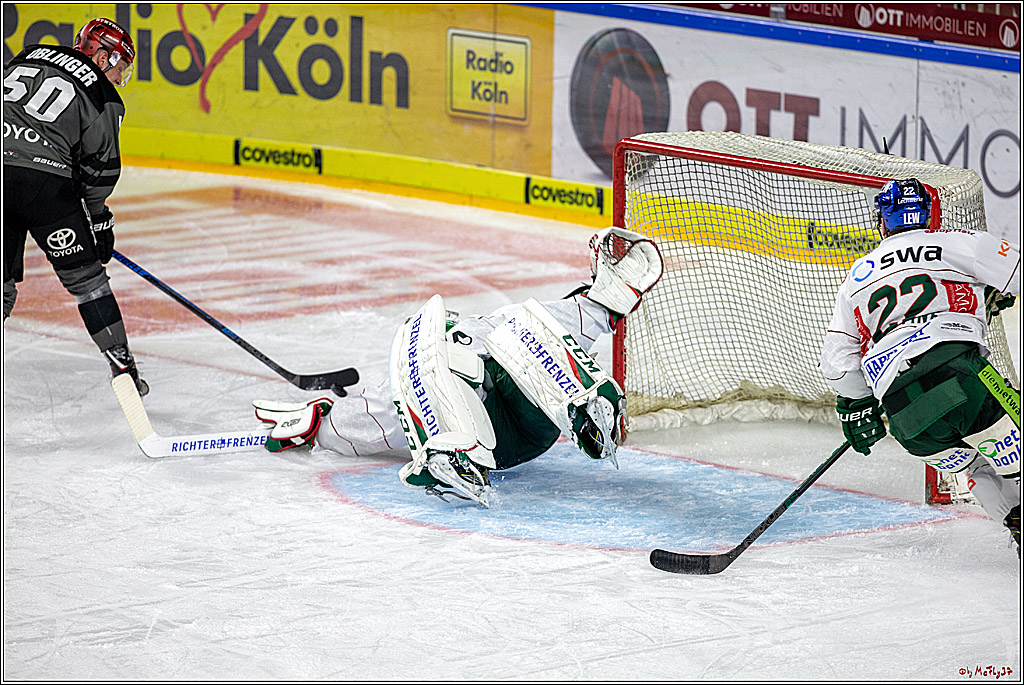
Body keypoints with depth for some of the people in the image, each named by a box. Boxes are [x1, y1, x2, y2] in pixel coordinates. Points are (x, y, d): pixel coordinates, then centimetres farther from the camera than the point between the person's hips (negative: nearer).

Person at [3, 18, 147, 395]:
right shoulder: (102, 98, 7)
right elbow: (100, 166, 6)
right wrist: (98, 218, 19)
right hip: (45, 180, -4)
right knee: (85, 277, 9)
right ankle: (121, 363, 10)